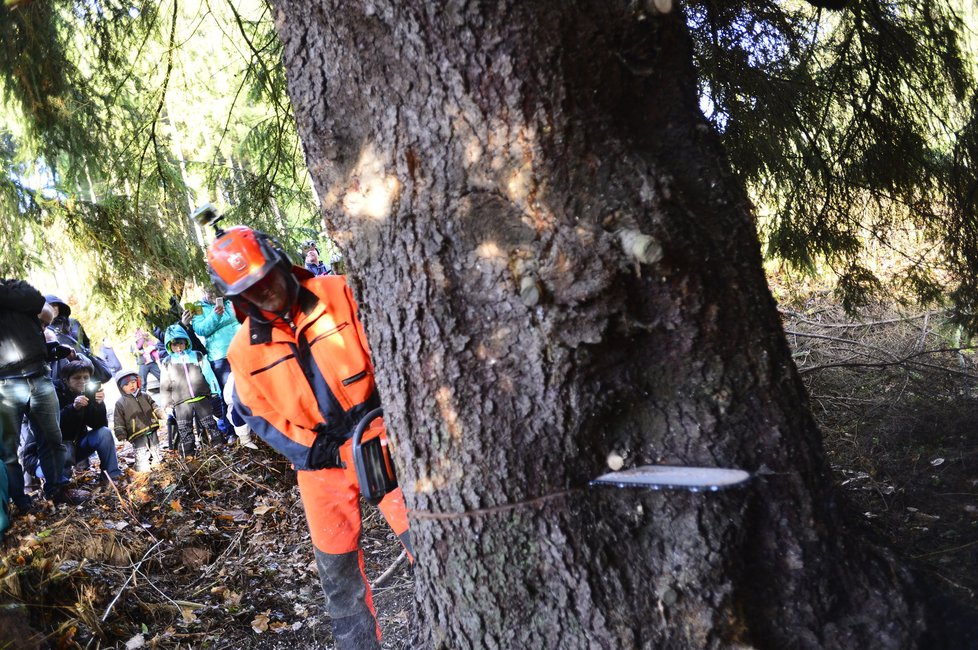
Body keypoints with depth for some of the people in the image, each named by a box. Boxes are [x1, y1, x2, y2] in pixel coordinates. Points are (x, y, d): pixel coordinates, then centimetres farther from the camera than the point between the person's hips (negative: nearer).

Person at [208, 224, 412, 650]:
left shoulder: (339, 295, -8)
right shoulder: (244, 349, -3)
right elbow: (258, 414, 2)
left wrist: (375, 405, -16)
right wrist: (306, 450, -10)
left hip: (376, 436, -2)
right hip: (320, 459, 2)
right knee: (336, 567, 10)